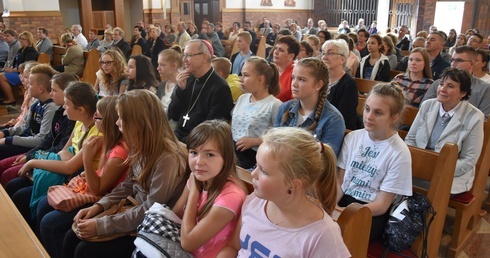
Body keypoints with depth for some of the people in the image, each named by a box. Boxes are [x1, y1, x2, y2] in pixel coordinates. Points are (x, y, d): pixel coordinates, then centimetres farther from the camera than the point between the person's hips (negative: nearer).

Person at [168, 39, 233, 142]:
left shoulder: (220, 88, -11)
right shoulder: (188, 80, 9)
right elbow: (172, 116, 8)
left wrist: (184, 142, -17)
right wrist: (180, 89, -5)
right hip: (179, 136, 6)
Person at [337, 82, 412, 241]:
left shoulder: (399, 153, -11)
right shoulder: (352, 137, 2)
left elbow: (381, 205, -10)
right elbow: (340, 182, 4)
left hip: (372, 213, -4)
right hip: (344, 200, 4)